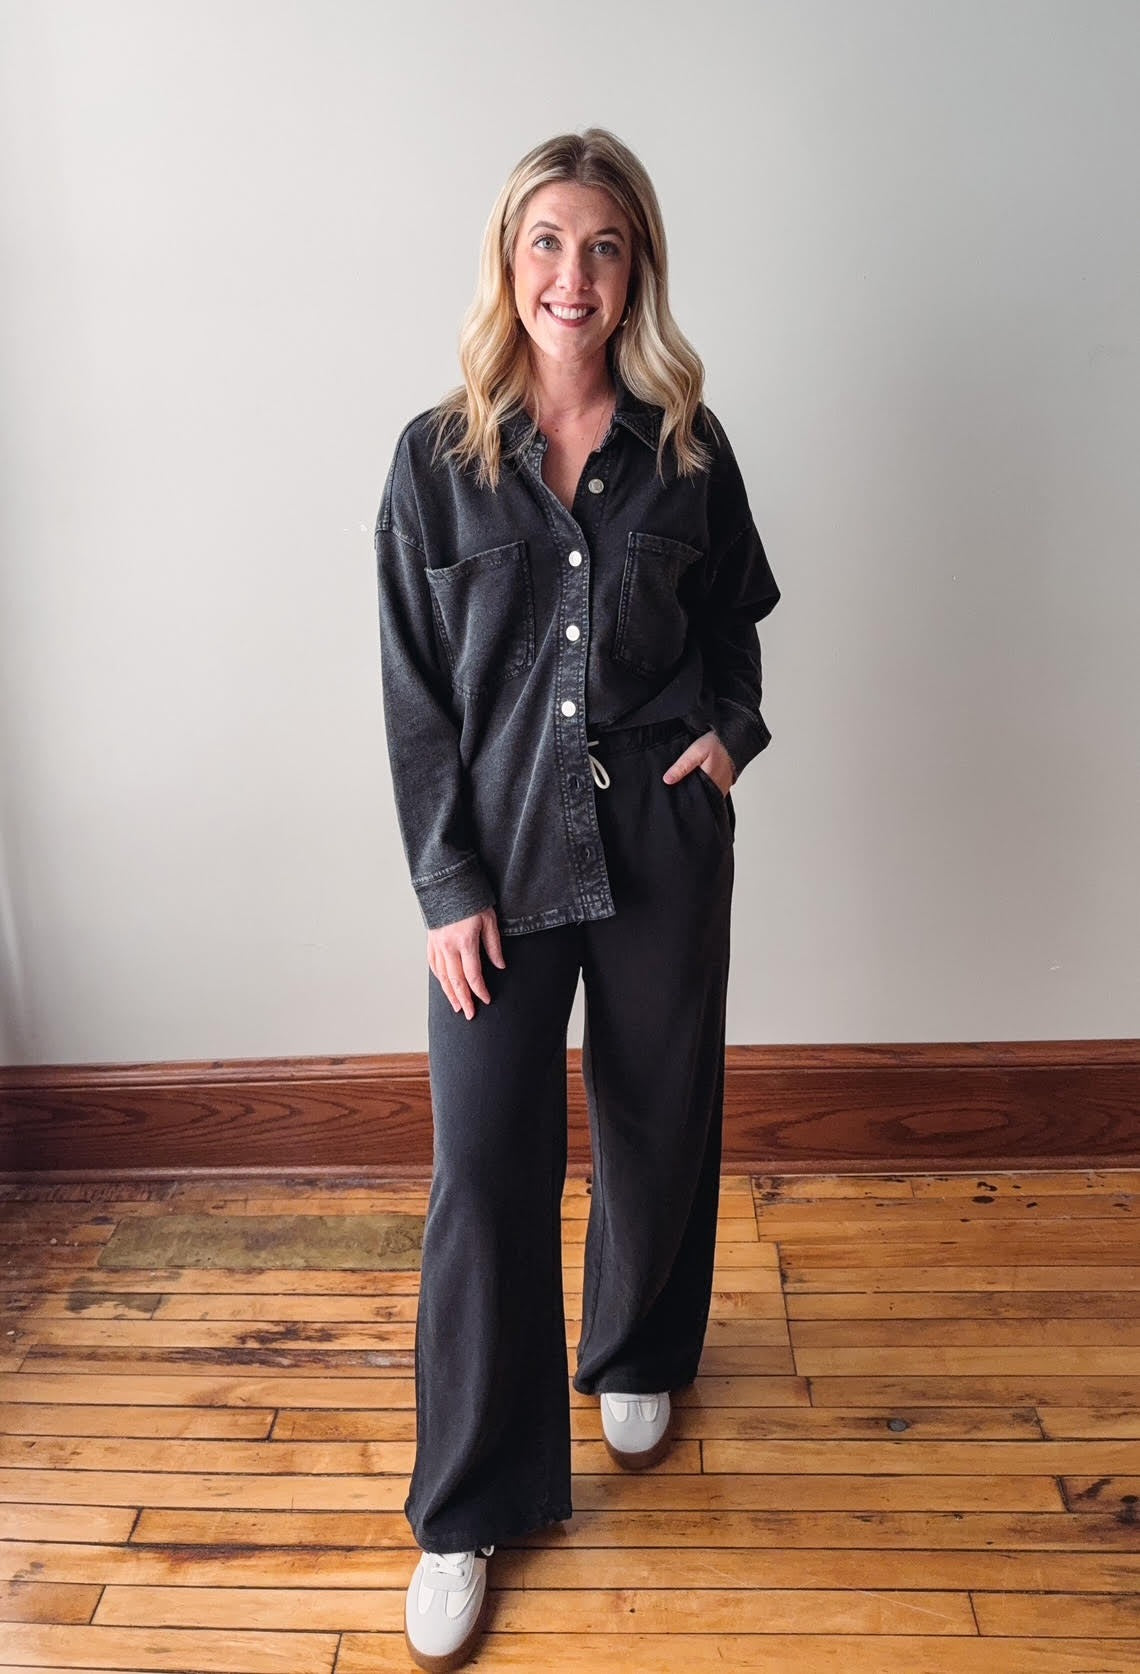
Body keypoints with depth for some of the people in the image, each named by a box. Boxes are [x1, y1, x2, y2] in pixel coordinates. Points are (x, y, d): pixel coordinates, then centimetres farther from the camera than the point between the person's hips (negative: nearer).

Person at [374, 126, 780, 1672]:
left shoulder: (687, 447, 3)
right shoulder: (439, 455, -1)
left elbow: (736, 621, 16)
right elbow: (414, 694, -3)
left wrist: (729, 728, -4)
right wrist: (449, 887, -8)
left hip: (662, 845, 2)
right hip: (501, 854, -1)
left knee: (658, 1128, 15)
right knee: (485, 1171, -1)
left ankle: (637, 1355, 46)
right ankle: (470, 1506, 17)